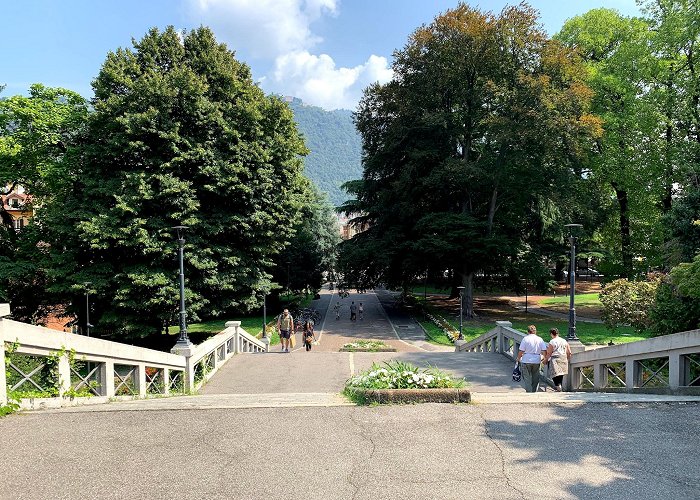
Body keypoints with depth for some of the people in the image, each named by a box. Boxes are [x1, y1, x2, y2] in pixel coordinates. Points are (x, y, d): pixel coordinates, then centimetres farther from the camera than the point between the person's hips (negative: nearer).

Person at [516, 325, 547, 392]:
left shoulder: (525, 339, -6)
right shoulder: (540, 339, 3)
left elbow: (521, 351, -7)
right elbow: (544, 351, 1)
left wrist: (518, 358, 7)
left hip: (526, 361, -3)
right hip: (537, 361, 3)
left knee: (527, 378, 3)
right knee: (535, 378, 14)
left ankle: (529, 391, -3)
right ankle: (534, 391, 19)